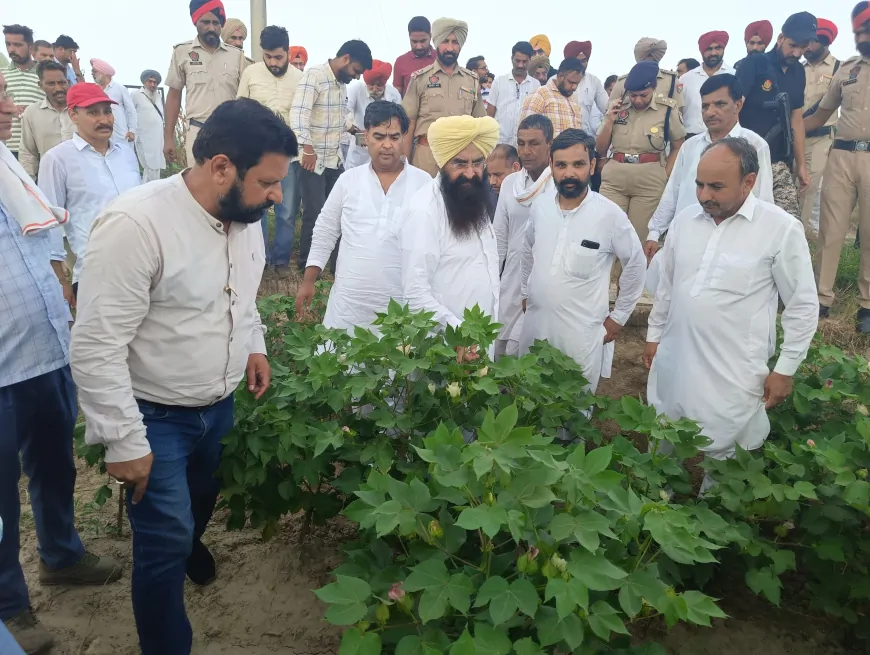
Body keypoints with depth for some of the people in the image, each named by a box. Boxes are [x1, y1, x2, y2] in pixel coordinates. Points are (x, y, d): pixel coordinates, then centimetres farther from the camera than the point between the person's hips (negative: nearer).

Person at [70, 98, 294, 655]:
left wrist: (254, 344, 4)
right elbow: (96, 347, -24)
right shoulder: (135, 224, -28)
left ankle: (187, 544, 60)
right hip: (155, 418, -7)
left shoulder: (246, 214, -4)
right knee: (165, 542, 4)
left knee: (202, 502, 28)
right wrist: (124, 441, -20)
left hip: (220, 406, 7)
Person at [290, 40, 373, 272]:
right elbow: (298, 114, -21)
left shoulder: (342, 83, 14)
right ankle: (307, 267, 14)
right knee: (314, 214, -2)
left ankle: (337, 263, 22)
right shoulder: (314, 75, -12)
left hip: (334, 160, 8)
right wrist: (308, 149, -26)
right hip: (313, 159, -8)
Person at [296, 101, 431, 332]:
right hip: (348, 303, 2)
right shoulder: (348, 180, 4)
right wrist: (308, 281, 8)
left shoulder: (424, 183, -1)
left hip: (403, 305, -1)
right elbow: (324, 233, 10)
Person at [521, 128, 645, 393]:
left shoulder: (610, 214, -15)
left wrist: (619, 316, 0)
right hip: (535, 326, 4)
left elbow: (636, 265, -4)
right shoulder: (540, 206, -2)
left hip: (582, 333, -4)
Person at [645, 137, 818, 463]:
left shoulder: (781, 228, -13)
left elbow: (803, 306, -7)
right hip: (673, 363, 5)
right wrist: (654, 334, 18)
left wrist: (785, 369, -6)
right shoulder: (684, 219, 2)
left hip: (734, 374, -5)